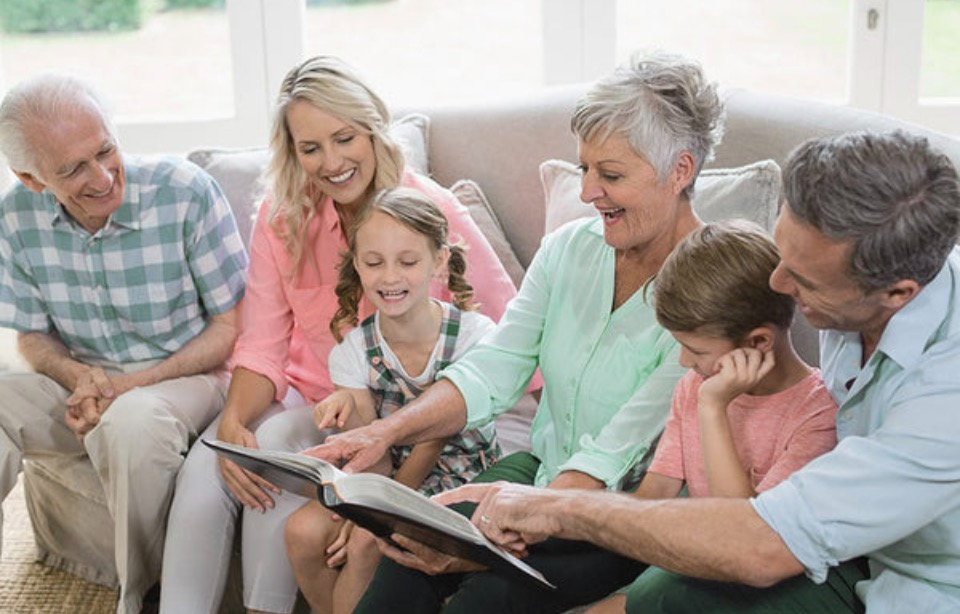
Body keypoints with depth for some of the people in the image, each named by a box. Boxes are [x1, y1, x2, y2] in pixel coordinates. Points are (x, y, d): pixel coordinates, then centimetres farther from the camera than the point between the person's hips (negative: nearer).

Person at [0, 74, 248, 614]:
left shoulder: (187, 193, -17)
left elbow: (229, 326, -11)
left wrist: (130, 386, -20)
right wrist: (79, 377, -15)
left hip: (185, 373, -4)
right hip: (82, 382, 4)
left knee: (133, 421, -37)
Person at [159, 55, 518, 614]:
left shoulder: (432, 211, -11)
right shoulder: (280, 219, -1)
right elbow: (264, 347, -3)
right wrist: (233, 421, -21)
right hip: (303, 395, 3)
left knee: (279, 444, -29)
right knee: (203, 469, -24)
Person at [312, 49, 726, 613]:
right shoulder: (568, 249, 1)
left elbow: (615, 457, -23)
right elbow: (492, 370, -4)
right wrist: (386, 431, -21)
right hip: (543, 472, 5)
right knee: (410, 559, -21)